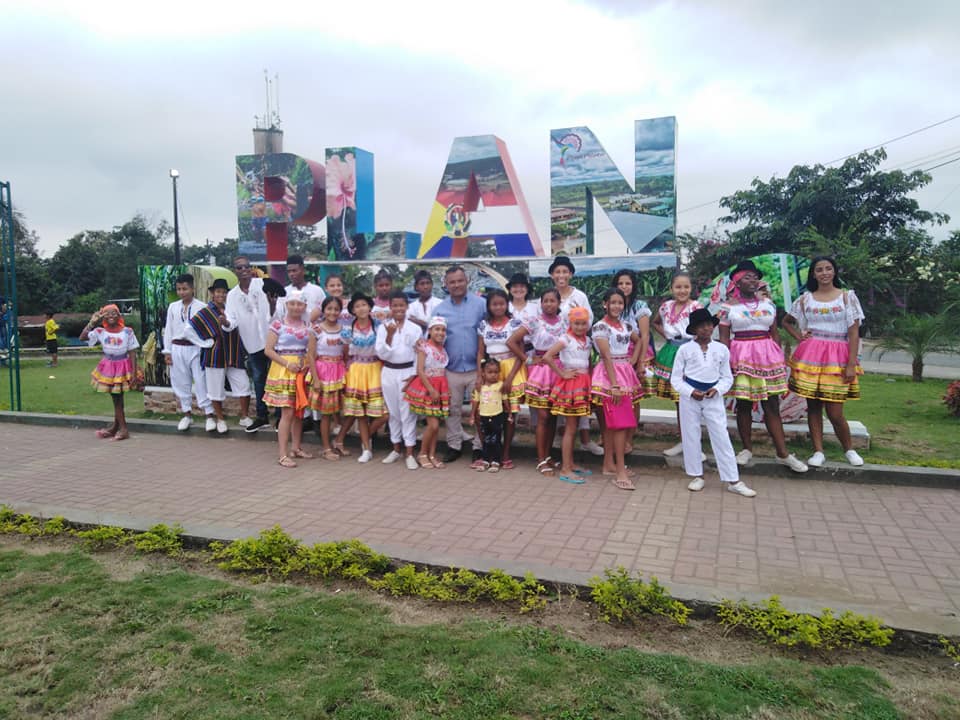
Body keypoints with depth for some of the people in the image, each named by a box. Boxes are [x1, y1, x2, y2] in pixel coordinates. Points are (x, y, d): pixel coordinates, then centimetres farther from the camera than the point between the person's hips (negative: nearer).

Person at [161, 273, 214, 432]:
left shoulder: (201, 307, -4)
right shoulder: (173, 307, 7)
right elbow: (168, 330, 10)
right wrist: (167, 351, 6)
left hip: (196, 348, -4)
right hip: (177, 349, 4)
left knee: (201, 382, -2)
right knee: (181, 383, 9)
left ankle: (209, 414, 5)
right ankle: (187, 414, 21)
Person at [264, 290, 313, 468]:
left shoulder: (307, 325, 10)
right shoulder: (278, 324, -4)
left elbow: (312, 350, 8)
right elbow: (268, 350, -9)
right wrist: (287, 364, -16)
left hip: (302, 371, 5)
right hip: (283, 371, -5)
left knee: (299, 411, 11)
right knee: (287, 412, -10)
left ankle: (295, 447, 25)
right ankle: (283, 455, -7)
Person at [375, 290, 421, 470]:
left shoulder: (415, 329, -2)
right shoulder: (383, 328, 0)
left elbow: (420, 354, 0)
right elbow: (382, 354, -7)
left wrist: (414, 374, -8)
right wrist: (390, 335, -19)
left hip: (408, 372, -2)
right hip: (389, 373, 2)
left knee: (407, 413, -2)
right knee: (393, 412, 11)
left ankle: (409, 453, 2)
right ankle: (396, 449, 23)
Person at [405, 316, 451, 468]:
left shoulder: (443, 349, 10)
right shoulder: (424, 347, -9)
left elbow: (443, 370, 13)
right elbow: (420, 371, -14)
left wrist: (438, 390, 1)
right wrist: (431, 390, -17)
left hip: (440, 388, 6)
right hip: (426, 387, -6)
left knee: (436, 424, 6)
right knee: (433, 424, -9)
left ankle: (432, 455, 15)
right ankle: (422, 454, 8)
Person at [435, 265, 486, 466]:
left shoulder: (480, 304, -3)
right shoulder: (440, 309, 5)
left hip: (476, 368, -2)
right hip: (451, 369, 3)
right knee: (453, 410, 12)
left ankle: (479, 449, 15)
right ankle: (454, 446, 25)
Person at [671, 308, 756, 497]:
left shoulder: (721, 349, 3)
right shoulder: (685, 349, -2)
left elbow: (727, 377, 7)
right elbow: (676, 378, -1)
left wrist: (717, 389, -12)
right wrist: (691, 392, -15)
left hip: (714, 398, 1)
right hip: (690, 397, 0)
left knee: (722, 438, 0)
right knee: (691, 437, 6)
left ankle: (733, 481, 5)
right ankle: (697, 476, 22)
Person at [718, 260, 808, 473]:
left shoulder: (768, 303, 10)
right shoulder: (728, 306, 0)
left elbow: (775, 333, 13)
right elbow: (724, 338, -2)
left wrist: (779, 358, 9)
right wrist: (727, 363, -10)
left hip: (767, 356, 3)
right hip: (741, 358, -3)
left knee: (772, 405, 3)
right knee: (743, 405, 4)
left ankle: (783, 453, 7)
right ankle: (747, 449, 18)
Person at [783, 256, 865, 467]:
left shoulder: (847, 296, 2)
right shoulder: (805, 299, 8)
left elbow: (854, 333, -2)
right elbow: (786, 321, 24)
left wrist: (851, 365, -9)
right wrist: (799, 337, 5)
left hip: (837, 357, -2)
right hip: (810, 356, 2)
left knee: (835, 412, -4)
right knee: (813, 406, 3)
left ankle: (849, 449, 20)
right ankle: (818, 452, 13)